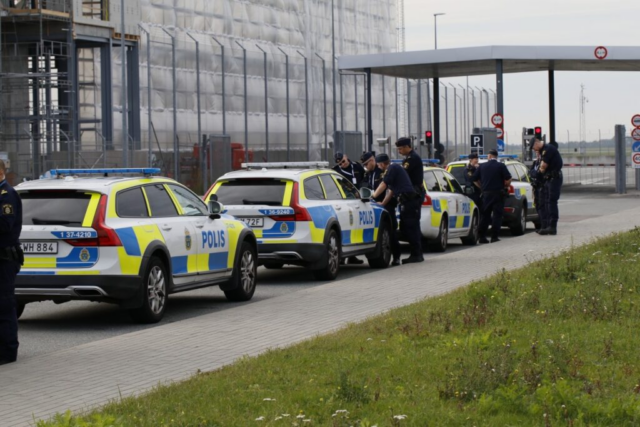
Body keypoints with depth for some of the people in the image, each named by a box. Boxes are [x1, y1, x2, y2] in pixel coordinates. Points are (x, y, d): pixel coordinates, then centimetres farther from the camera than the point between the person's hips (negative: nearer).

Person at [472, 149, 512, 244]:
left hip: (486, 194, 3)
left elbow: (475, 180, 7)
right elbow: (508, 179, -11)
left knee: (485, 215, 9)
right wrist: (504, 186, 8)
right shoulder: (501, 166, -3)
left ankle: (482, 237, 4)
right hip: (498, 193, -3)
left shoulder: (482, 166, 5)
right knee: (497, 215, 0)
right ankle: (494, 237, -5)